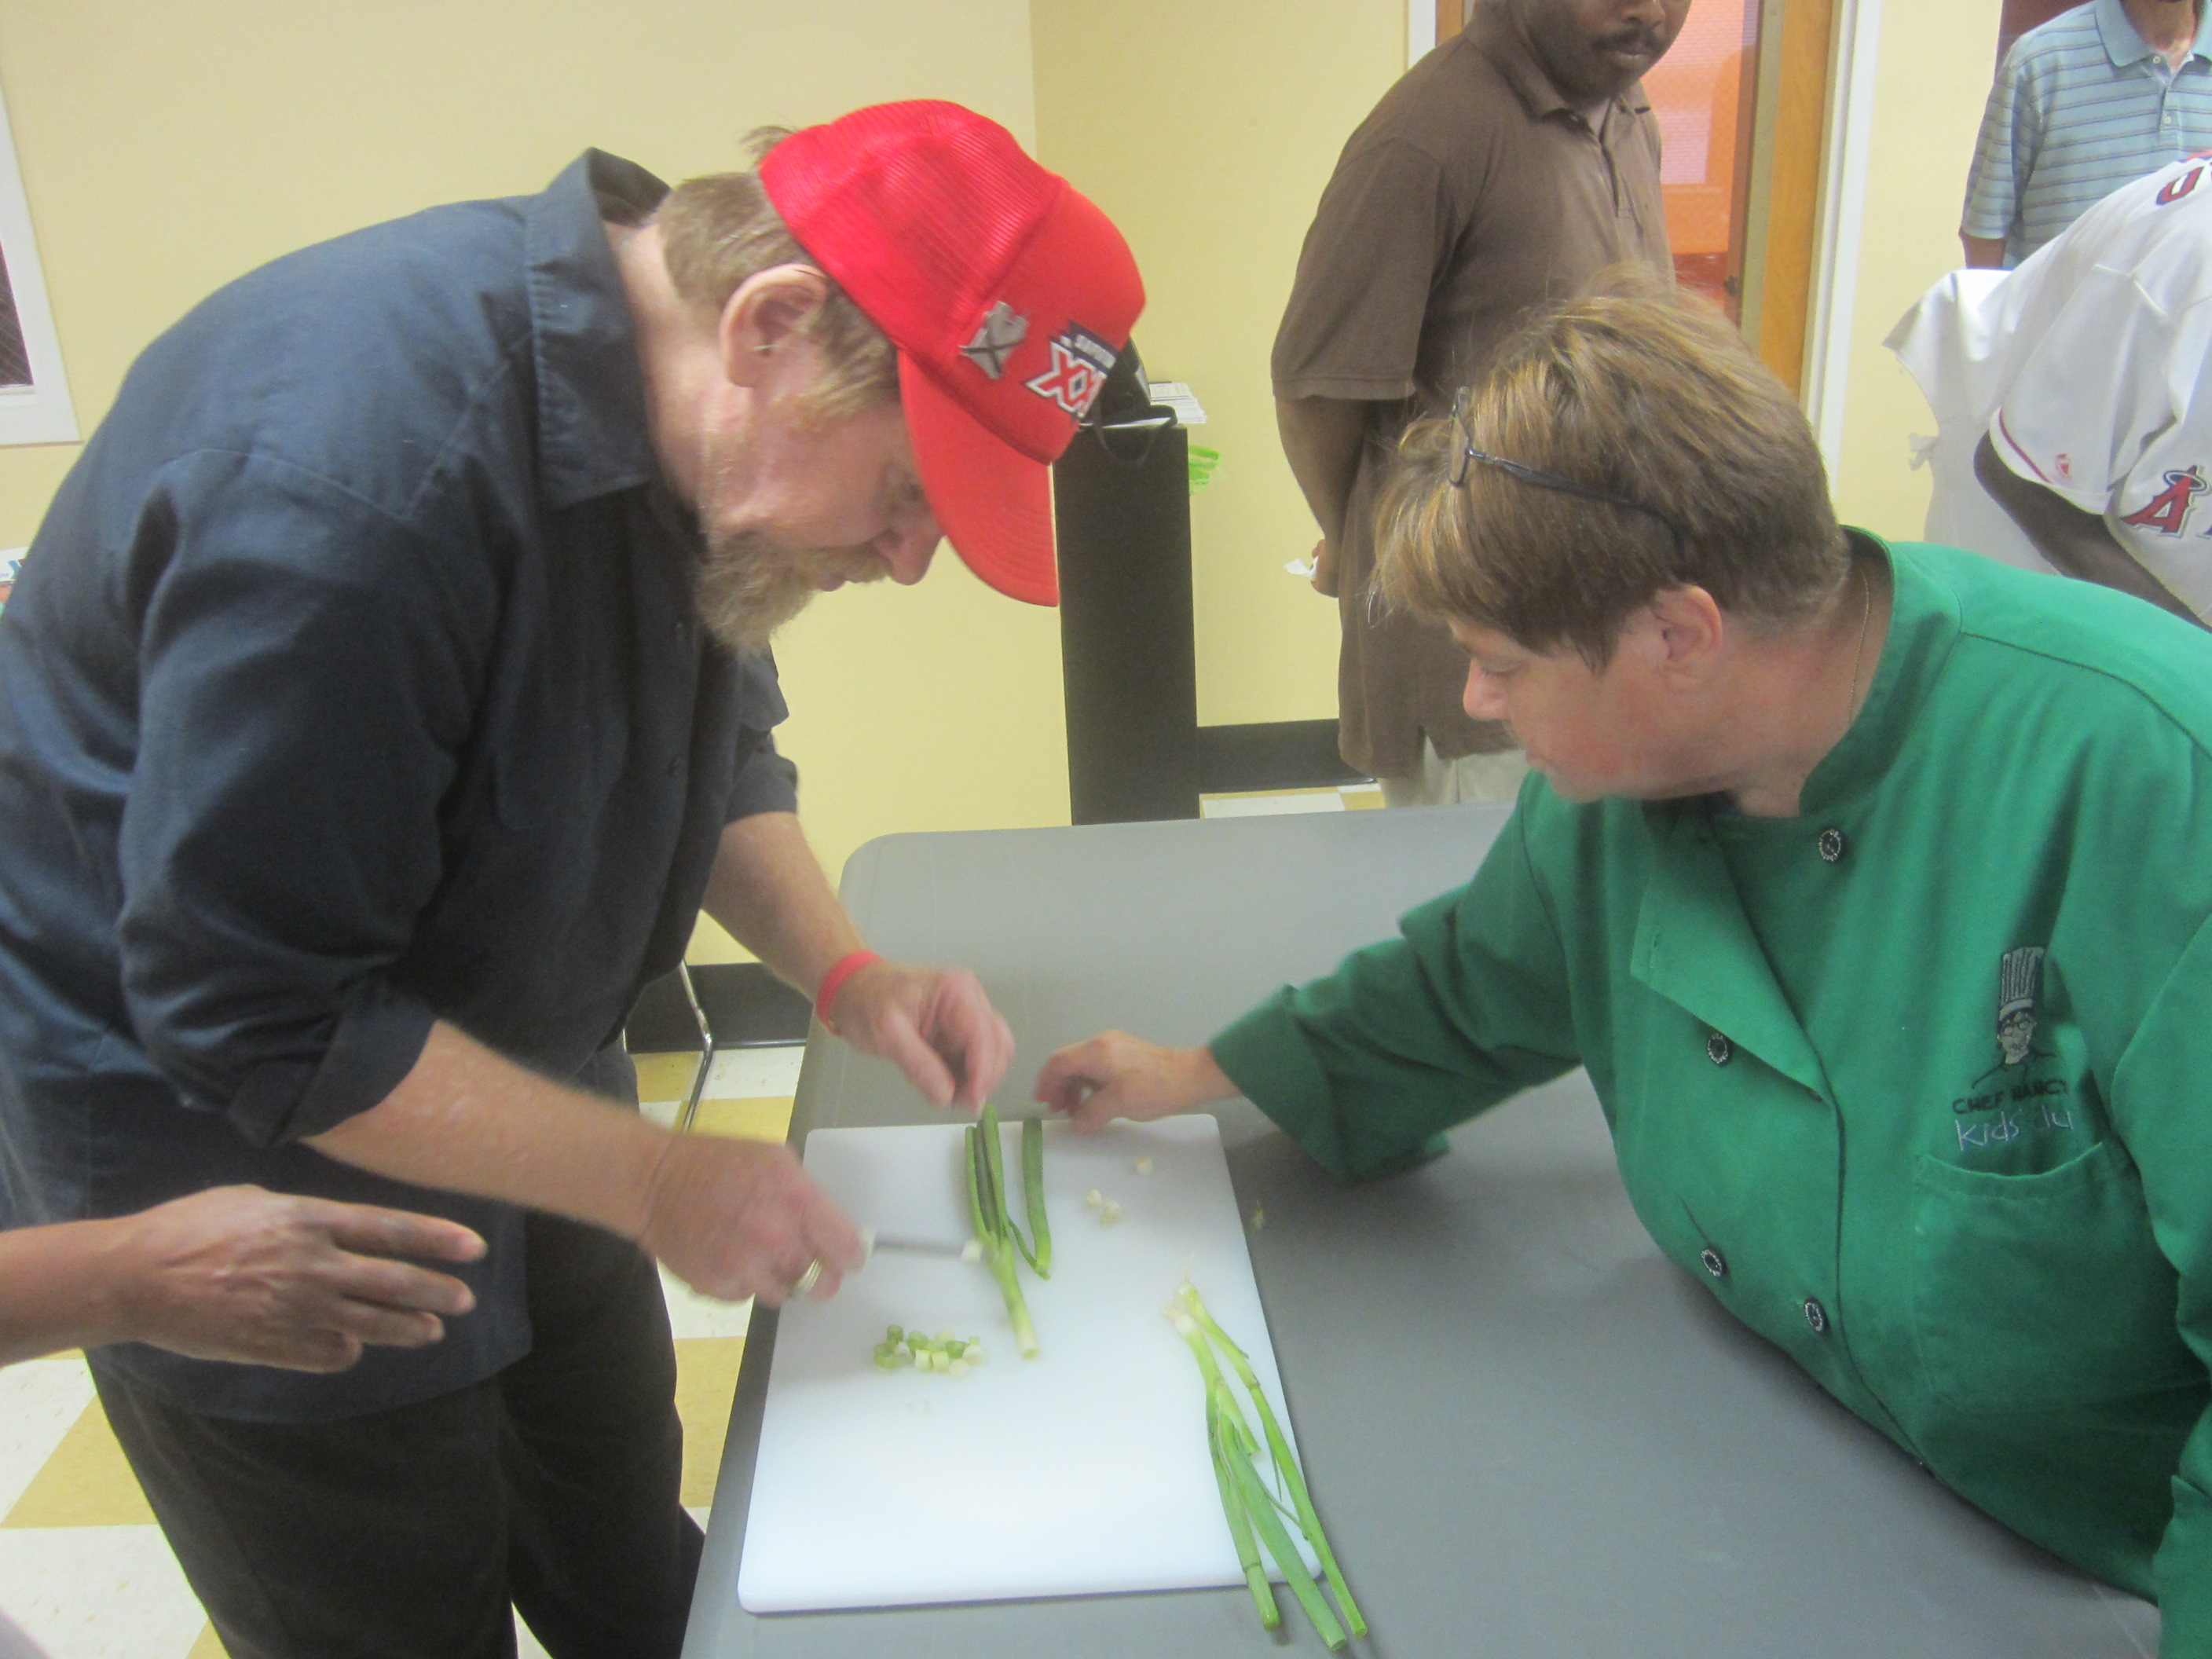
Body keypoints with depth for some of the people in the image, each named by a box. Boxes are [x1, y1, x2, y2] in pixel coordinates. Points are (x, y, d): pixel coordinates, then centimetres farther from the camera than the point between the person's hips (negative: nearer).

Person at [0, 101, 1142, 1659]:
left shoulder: (682, 422, -9)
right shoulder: (359, 469, -35)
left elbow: (712, 745, 7)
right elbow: (256, 1021, -29)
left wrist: (846, 972, -9)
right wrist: (661, 1182, -23)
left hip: (503, 1090, 7)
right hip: (230, 1145, -7)